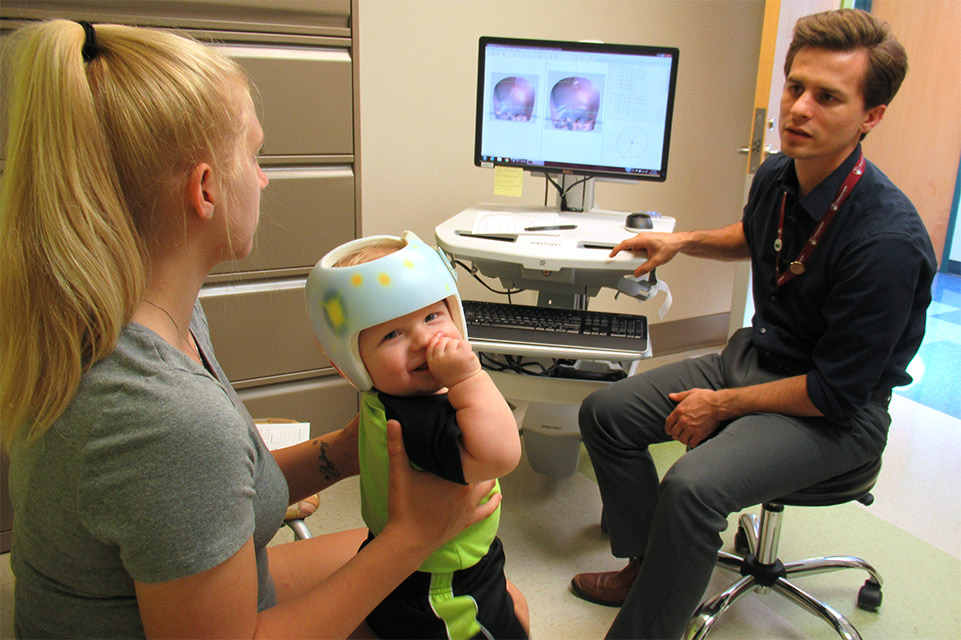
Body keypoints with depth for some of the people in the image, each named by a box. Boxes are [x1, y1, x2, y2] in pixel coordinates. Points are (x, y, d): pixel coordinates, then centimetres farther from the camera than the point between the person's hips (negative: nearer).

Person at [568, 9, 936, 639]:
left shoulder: (888, 241, -29)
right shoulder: (775, 178, -5)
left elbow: (836, 391, -24)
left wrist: (721, 406, -16)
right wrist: (683, 241, 8)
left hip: (837, 414, -8)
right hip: (754, 355, 8)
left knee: (692, 487, -32)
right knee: (606, 413, 2)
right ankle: (649, 568, 16)